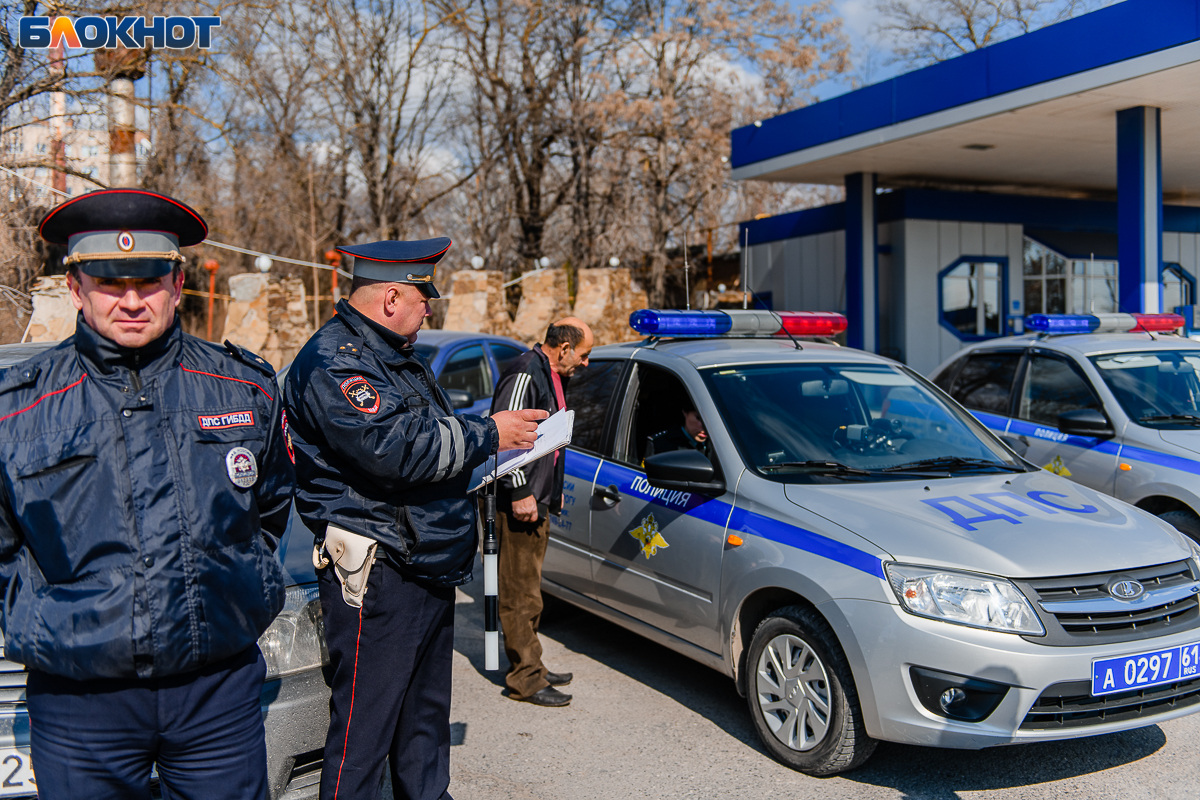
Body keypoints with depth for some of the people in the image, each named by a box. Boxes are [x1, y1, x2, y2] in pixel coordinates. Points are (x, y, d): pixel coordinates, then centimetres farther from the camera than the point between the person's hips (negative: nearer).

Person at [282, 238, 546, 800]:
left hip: (429, 571, 10)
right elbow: (392, 448, -27)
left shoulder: (399, 358, 19)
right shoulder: (332, 363, -15)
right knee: (363, 730, -3)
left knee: (426, 717, 20)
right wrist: (486, 435, -17)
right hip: (377, 578, -10)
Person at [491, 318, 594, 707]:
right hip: (519, 503, -11)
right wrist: (521, 492, -22)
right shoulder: (525, 374, -16)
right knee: (521, 594, -4)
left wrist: (552, 490, 24)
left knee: (527, 590, 17)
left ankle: (530, 667, 27)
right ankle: (526, 679, 3)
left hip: (537, 503, 11)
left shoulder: (550, 375, 16)